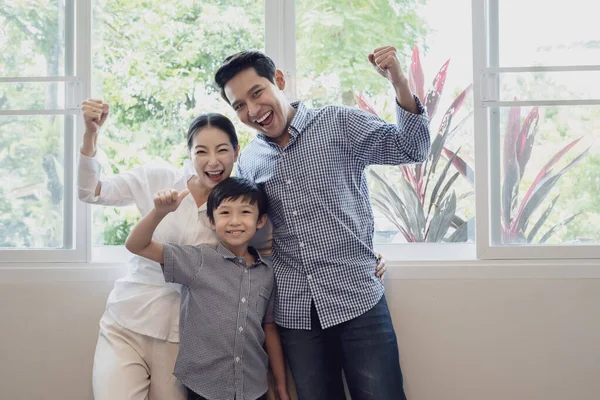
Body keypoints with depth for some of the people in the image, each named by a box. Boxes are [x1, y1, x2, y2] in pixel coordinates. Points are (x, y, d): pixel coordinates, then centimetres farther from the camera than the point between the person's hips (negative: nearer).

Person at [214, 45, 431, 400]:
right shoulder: (248, 162, 9)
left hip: (358, 300, -3)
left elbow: (412, 150, -7)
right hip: (295, 314, 4)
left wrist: (400, 85, -21)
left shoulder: (340, 125, -3)